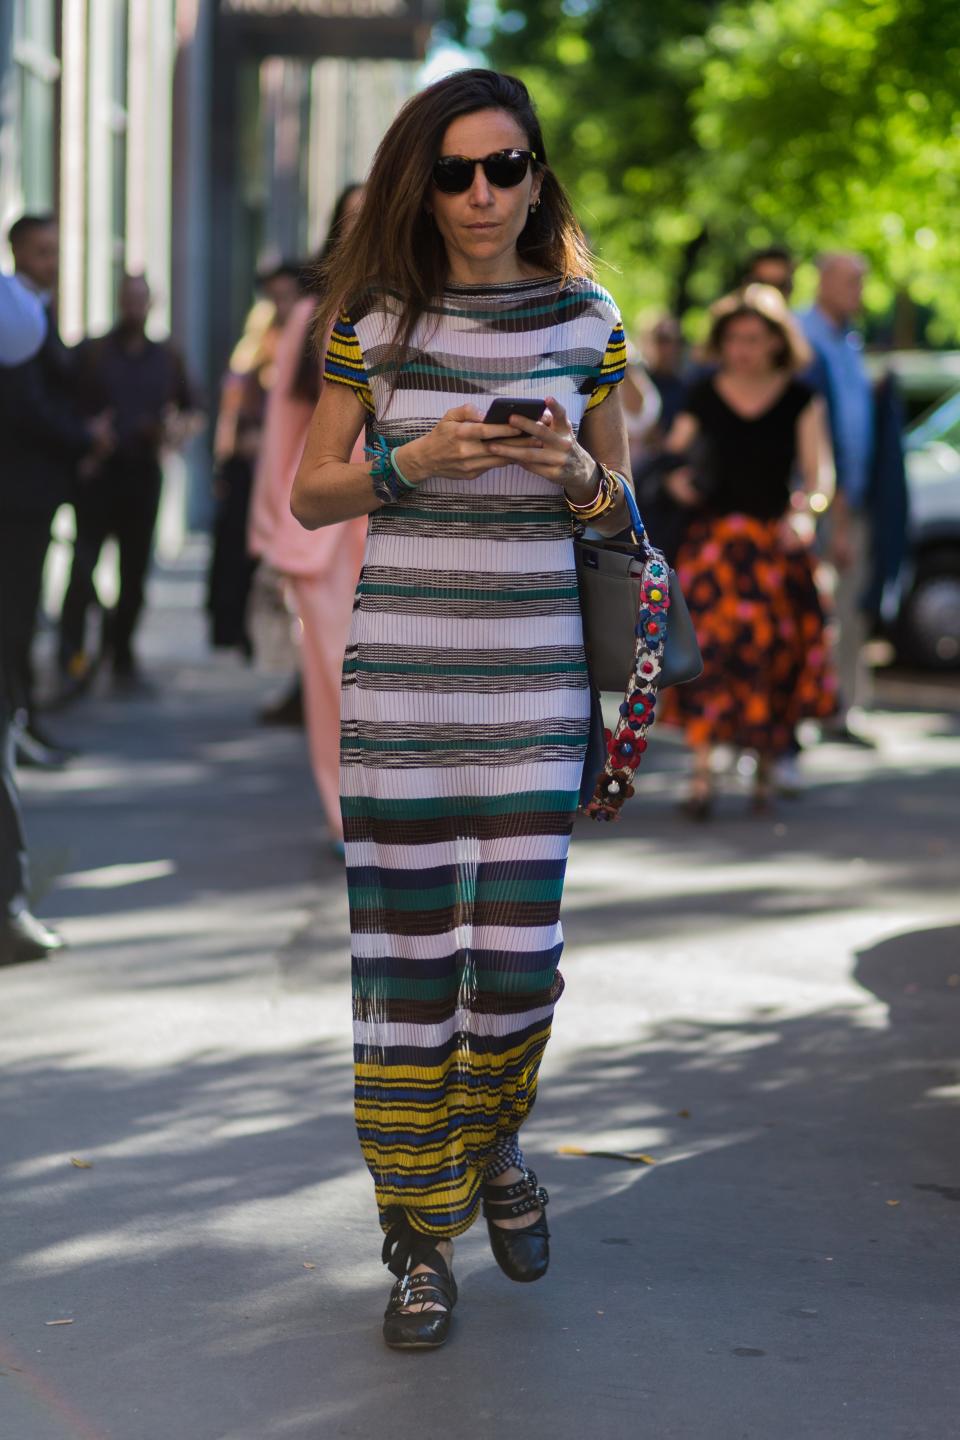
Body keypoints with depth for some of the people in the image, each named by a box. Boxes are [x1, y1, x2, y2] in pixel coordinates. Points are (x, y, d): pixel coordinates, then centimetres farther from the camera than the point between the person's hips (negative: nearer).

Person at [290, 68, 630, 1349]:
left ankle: (492, 1144, 31)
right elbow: (310, 496, 6)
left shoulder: (585, 321, 4)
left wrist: (577, 474, -12)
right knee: (405, 957, 1)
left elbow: (620, 510, 10)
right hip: (400, 677, 0)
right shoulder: (376, 320, 2)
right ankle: (422, 1236, 15)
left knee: (517, 954, -1)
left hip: (534, 678, 0)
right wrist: (412, 460, -11)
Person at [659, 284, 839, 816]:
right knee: (710, 647, -13)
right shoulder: (703, 396, 6)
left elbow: (820, 472, -2)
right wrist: (677, 480, -13)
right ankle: (702, 774, -14)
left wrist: (806, 509, -21)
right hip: (713, 536, 0)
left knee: (774, 651, -1)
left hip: (777, 539, 0)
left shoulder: (800, 399, 4)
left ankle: (766, 769, 17)